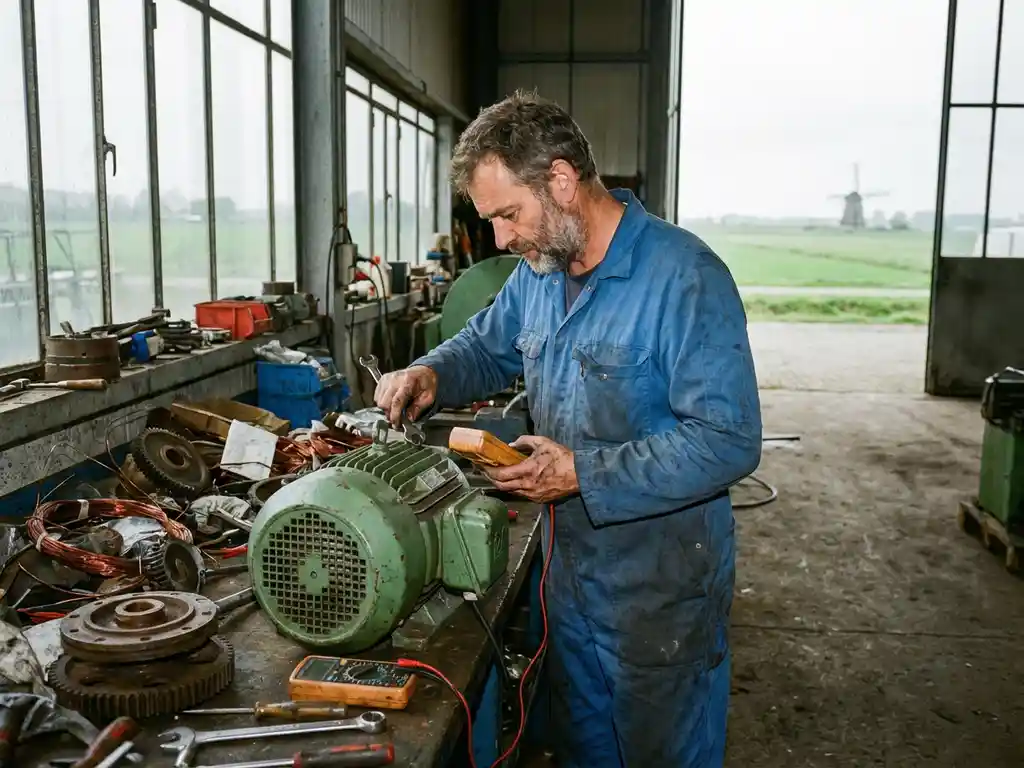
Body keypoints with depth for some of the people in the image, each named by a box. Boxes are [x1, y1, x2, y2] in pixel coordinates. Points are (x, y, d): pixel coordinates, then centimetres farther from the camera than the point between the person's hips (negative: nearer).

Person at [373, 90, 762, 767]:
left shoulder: (684, 277, -23)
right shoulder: (538, 271, 3)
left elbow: (729, 442, -26)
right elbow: (488, 345, 20)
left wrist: (583, 475, -26)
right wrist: (431, 375, -3)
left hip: (662, 583, -7)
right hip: (570, 564, 7)